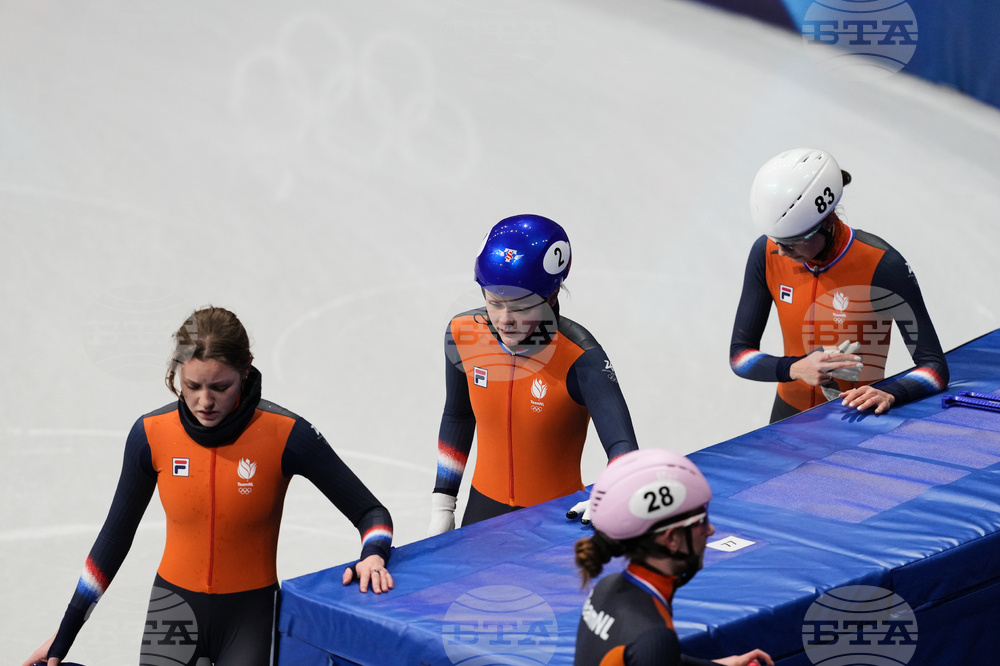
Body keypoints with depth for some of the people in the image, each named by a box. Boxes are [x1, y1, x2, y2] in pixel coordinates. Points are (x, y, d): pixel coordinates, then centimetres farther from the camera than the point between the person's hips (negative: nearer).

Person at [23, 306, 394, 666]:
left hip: (251, 612, -2)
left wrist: (373, 557, -30)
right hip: (176, 607, 2)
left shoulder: (285, 435, -17)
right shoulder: (151, 435, -10)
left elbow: (370, 512, -7)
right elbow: (115, 537, 4)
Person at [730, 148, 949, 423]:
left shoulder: (882, 266, -18)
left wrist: (889, 394, -34)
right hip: (790, 415, 3)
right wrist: (795, 369, -20)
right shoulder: (766, 255, -7)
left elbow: (934, 366, -14)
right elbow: (740, 355, -2)